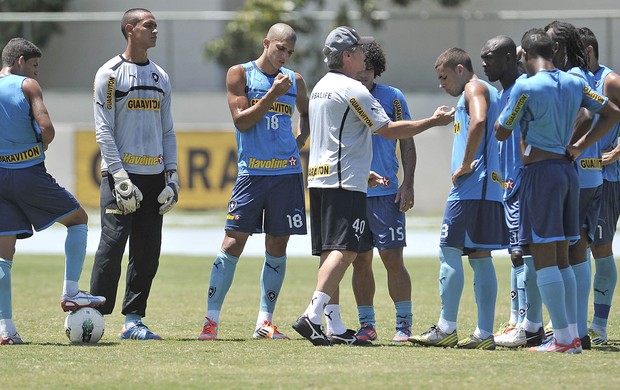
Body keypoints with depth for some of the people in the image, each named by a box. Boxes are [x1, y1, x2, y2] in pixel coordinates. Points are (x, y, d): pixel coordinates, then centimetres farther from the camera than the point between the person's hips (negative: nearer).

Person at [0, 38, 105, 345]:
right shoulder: (27, 85, -4)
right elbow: (46, 128, -15)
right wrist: (42, 146, 6)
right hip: (29, 173, -4)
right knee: (78, 218, 17)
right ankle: (70, 292, 8)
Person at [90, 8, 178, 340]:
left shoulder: (160, 77, 15)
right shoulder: (111, 74, -3)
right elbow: (104, 131, -7)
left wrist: (172, 176, 8)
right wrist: (120, 178, -15)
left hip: (154, 176, 6)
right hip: (121, 174, -6)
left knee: (148, 253, 4)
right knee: (112, 247, -11)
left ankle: (133, 320, 10)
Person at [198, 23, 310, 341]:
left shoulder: (294, 81, 12)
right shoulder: (240, 74, 1)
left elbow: (306, 114, 30)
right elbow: (241, 121, -8)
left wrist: (301, 139, 11)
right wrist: (273, 94, -14)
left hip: (287, 172, 4)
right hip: (252, 172, -4)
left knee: (277, 246, 4)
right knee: (233, 242, -8)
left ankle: (265, 321, 9)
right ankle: (211, 319, -4)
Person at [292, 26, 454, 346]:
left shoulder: (320, 88, 19)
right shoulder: (352, 90, -11)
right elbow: (388, 130, -9)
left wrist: (363, 172, 30)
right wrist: (433, 121, -1)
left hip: (319, 179, 10)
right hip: (345, 183, -10)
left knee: (330, 253, 8)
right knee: (344, 250, -14)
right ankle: (312, 317, -25)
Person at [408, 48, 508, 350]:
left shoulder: (474, 88, -6)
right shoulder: (490, 92, 24)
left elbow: (479, 122, -26)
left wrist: (465, 164, -20)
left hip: (470, 188, -10)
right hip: (489, 190, 10)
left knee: (449, 251, -7)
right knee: (480, 258, 8)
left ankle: (446, 328, -9)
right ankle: (484, 333, 5)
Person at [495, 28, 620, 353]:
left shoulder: (525, 87, -13)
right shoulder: (574, 83, 8)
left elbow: (501, 132, -5)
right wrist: (581, 146, 12)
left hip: (540, 171, -7)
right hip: (568, 170, 7)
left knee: (543, 257, -4)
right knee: (561, 257, 13)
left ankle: (562, 338, -8)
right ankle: (571, 336, 12)